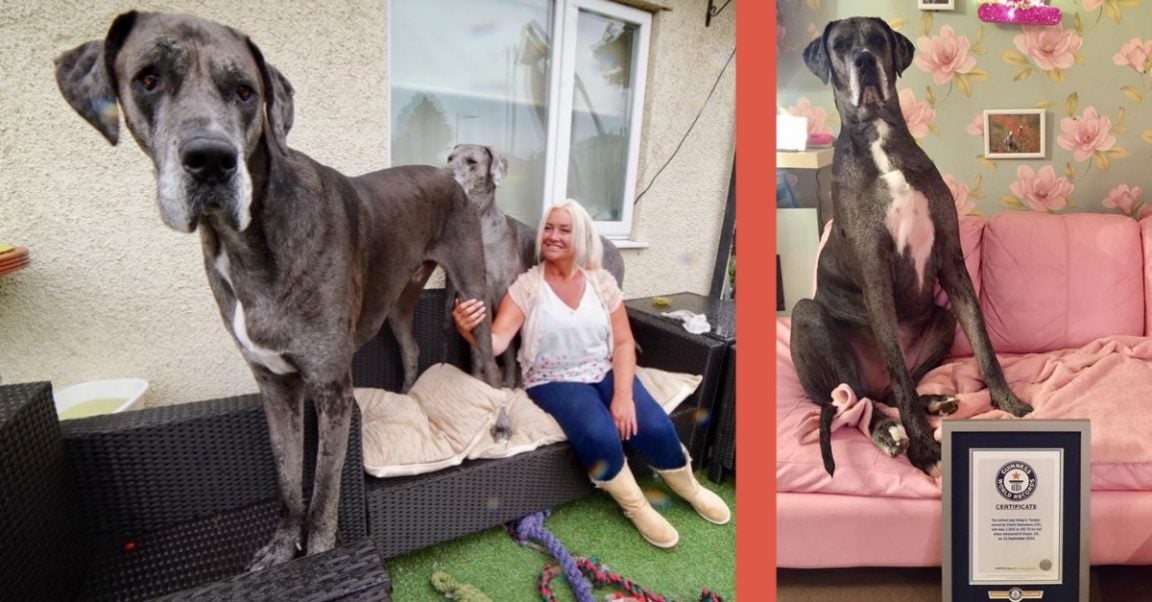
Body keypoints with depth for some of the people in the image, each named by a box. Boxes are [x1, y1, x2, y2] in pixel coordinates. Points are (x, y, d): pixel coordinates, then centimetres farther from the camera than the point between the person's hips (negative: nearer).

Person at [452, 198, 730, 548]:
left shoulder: (601, 281, 2)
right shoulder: (526, 285, -6)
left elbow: (624, 342, -1)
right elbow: (497, 342, -17)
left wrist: (623, 395, -15)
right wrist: (469, 329, -41)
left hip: (605, 372, 3)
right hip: (555, 381, -2)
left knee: (655, 427, -21)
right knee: (600, 437, -31)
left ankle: (689, 488, 13)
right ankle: (635, 506, -1)